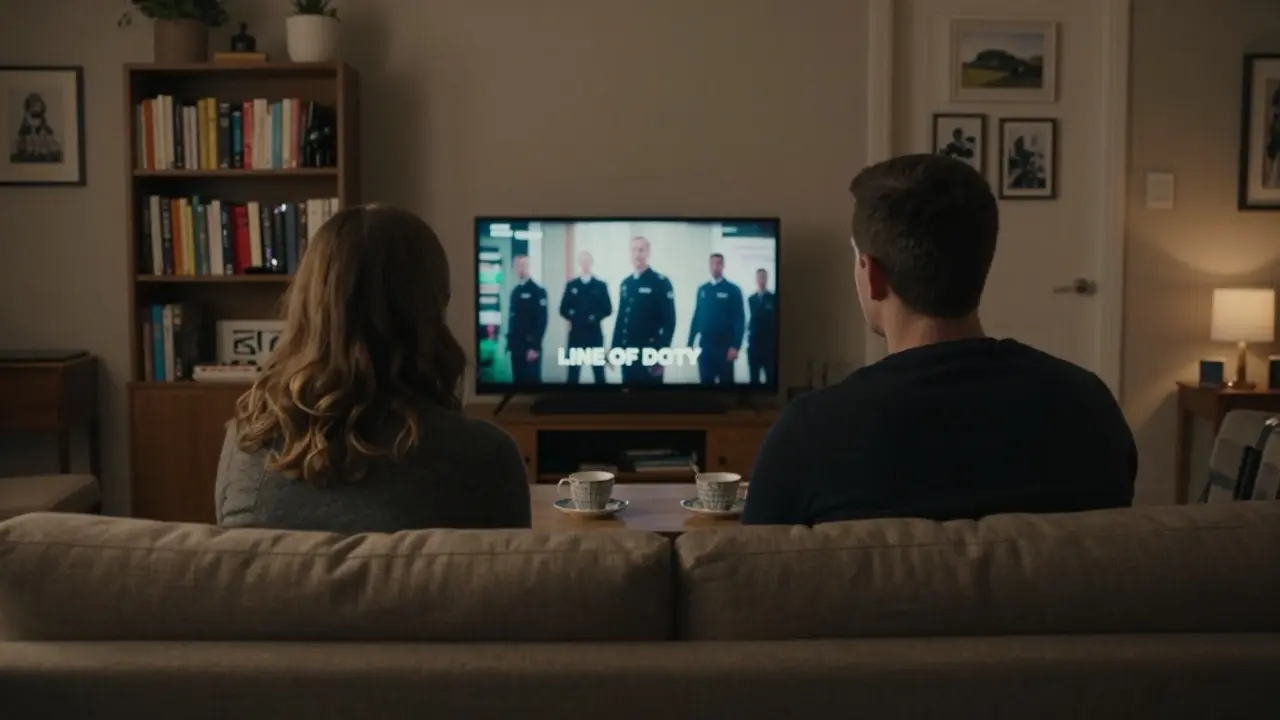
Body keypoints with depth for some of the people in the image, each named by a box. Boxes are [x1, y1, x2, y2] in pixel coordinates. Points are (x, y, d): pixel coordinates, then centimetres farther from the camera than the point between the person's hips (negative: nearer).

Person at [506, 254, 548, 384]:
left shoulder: (538, 291, -7)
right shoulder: (515, 291, 14)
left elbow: (542, 320, -12)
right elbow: (513, 318, 15)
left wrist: (535, 347, -16)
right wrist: (509, 343, 9)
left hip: (530, 346, -6)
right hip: (516, 346, 6)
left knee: (532, 380, -3)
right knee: (518, 380, 8)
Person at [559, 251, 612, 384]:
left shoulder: (600, 285, 5)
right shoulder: (571, 285, 8)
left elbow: (607, 309, 2)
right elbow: (563, 309, 6)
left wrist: (595, 317, -13)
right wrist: (572, 317, -12)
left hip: (594, 333, -1)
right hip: (576, 334, 1)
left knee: (598, 370, 4)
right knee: (573, 371, 3)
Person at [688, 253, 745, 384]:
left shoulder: (733, 290, -1)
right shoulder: (702, 290, 11)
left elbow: (739, 320, -5)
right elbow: (696, 317, 12)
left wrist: (735, 346, -13)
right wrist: (690, 343, 7)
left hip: (724, 345, -3)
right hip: (705, 344, 3)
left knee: (725, 381, 2)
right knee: (706, 380, 5)